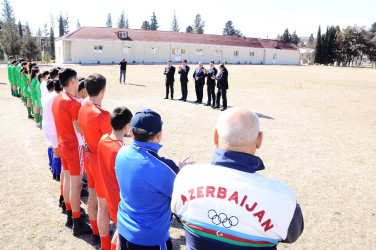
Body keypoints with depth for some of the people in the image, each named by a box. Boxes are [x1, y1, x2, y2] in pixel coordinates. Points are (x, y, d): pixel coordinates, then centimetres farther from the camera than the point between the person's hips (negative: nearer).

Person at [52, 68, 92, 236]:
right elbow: (80, 130, -18)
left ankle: (69, 215, 32)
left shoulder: (57, 100, 5)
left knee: (67, 180, 18)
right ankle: (77, 224, 10)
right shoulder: (73, 104, -22)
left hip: (62, 145, 9)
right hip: (74, 147, -9)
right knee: (76, 185, 0)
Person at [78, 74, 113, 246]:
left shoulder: (83, 110, -2)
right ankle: (105, 243, 19)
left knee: (92, 198, 22)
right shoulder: (103, 115, -26)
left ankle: (96, 233, 41)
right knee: (103, 206, 4)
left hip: (89, 158, 8)